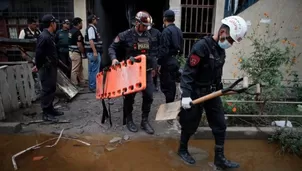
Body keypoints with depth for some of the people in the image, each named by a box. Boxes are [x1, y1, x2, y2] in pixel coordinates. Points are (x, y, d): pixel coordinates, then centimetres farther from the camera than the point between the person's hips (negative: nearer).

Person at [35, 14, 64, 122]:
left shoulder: (50, 36, 13)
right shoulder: (44, 37, -18)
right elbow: (39, 53, -21)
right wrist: (39, 66, -10)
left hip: (51, 67, 10)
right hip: (46, 68, -10)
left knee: (52, 89, 15)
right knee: (47, 90, -3)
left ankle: (50, 109, 26)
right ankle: (46, 113, 5)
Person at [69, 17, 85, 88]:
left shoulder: (71, 31, 12)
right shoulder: (77, 32, -16)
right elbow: (79, 45, -20)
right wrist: (83, 53, -9)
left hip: (71, 51, 10)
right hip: (76, 53, -10)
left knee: (80, 69, 17)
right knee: (75, 70, -2)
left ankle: (81, 83, 25)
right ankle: (74, 85, 5)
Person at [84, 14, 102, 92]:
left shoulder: (91, 28, 20)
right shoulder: (91, 28, -12)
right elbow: (91, 40, -22)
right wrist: (95, 51, -25)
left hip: (91, 52, 11)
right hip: (93, 52, -11)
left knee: (91, 70, 14)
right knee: (95, 70, -7)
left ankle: (91, 86, 21)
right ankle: (93, 86, -3)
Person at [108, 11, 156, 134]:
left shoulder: (148, 36, 7)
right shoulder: (126, 35, -7)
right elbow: (112, 47, 0)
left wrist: (153, 67, 16)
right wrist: (114, 58, -18)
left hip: (146, 70, 4)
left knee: (148, 96, 2)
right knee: (130, 96, 5)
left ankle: (144, 121, 17)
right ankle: (129, 120, 24)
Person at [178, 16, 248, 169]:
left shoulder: (220, 49, 6)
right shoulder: (201, 46, -20)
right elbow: (188, 72, -23)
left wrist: (218, 89, 20)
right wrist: (186, 94, -28)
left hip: (212, 92, 8)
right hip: (196, 93, -8)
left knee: (220, 125, 10)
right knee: (190, 125, 9)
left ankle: (219, 158, 25)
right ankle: (182, 149, 34)